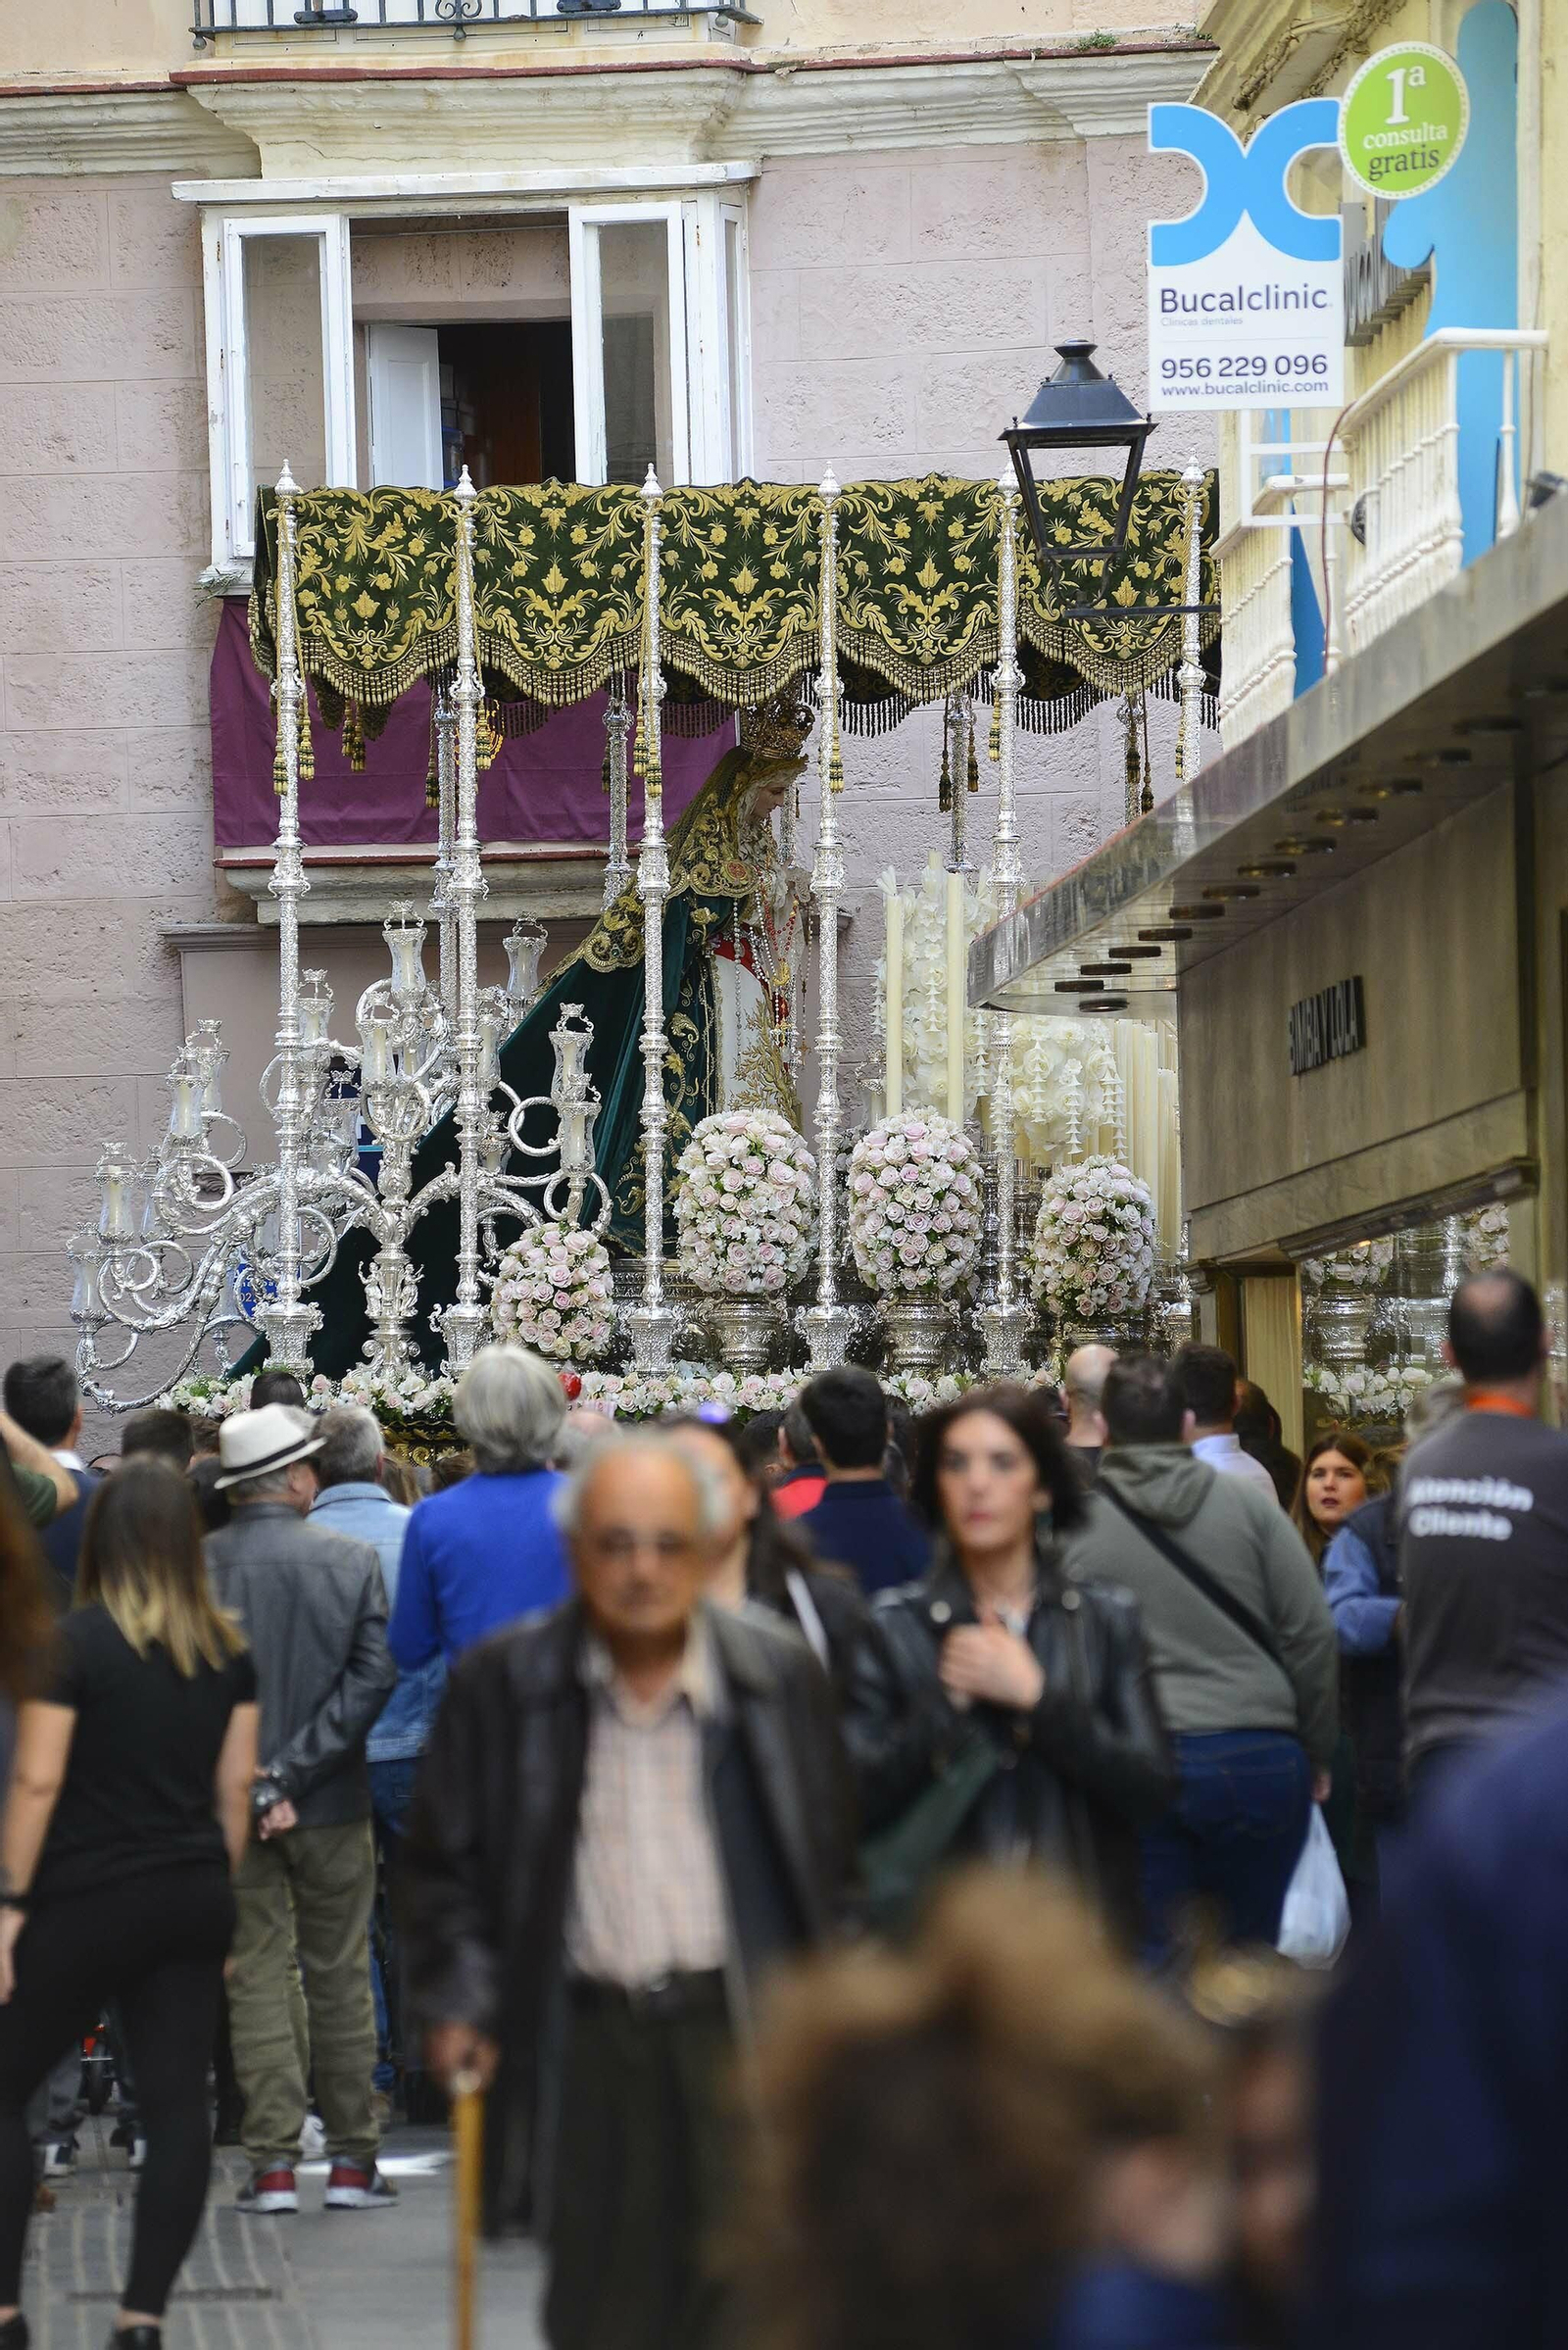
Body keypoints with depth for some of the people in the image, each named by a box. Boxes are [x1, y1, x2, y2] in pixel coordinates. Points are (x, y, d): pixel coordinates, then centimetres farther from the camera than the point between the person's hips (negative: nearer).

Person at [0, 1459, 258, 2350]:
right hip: (195, 1903, 5)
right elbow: (235, 1786, 8)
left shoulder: (75, 1641, -10)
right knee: (178, 2102, 3)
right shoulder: (229, 1650, 5)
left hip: (88, 1901, -5)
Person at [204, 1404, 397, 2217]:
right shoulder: (351, 1561, -6)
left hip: (230, 1805, 0)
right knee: (340, 1977, 9)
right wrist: (294, 1771, -13)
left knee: (257, 1975, 5)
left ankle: (272, 2164, 3)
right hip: (333, 1801, 0)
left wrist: (242, 1779, -3)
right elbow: (373, 1675, -12)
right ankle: (352, 2159, 12)